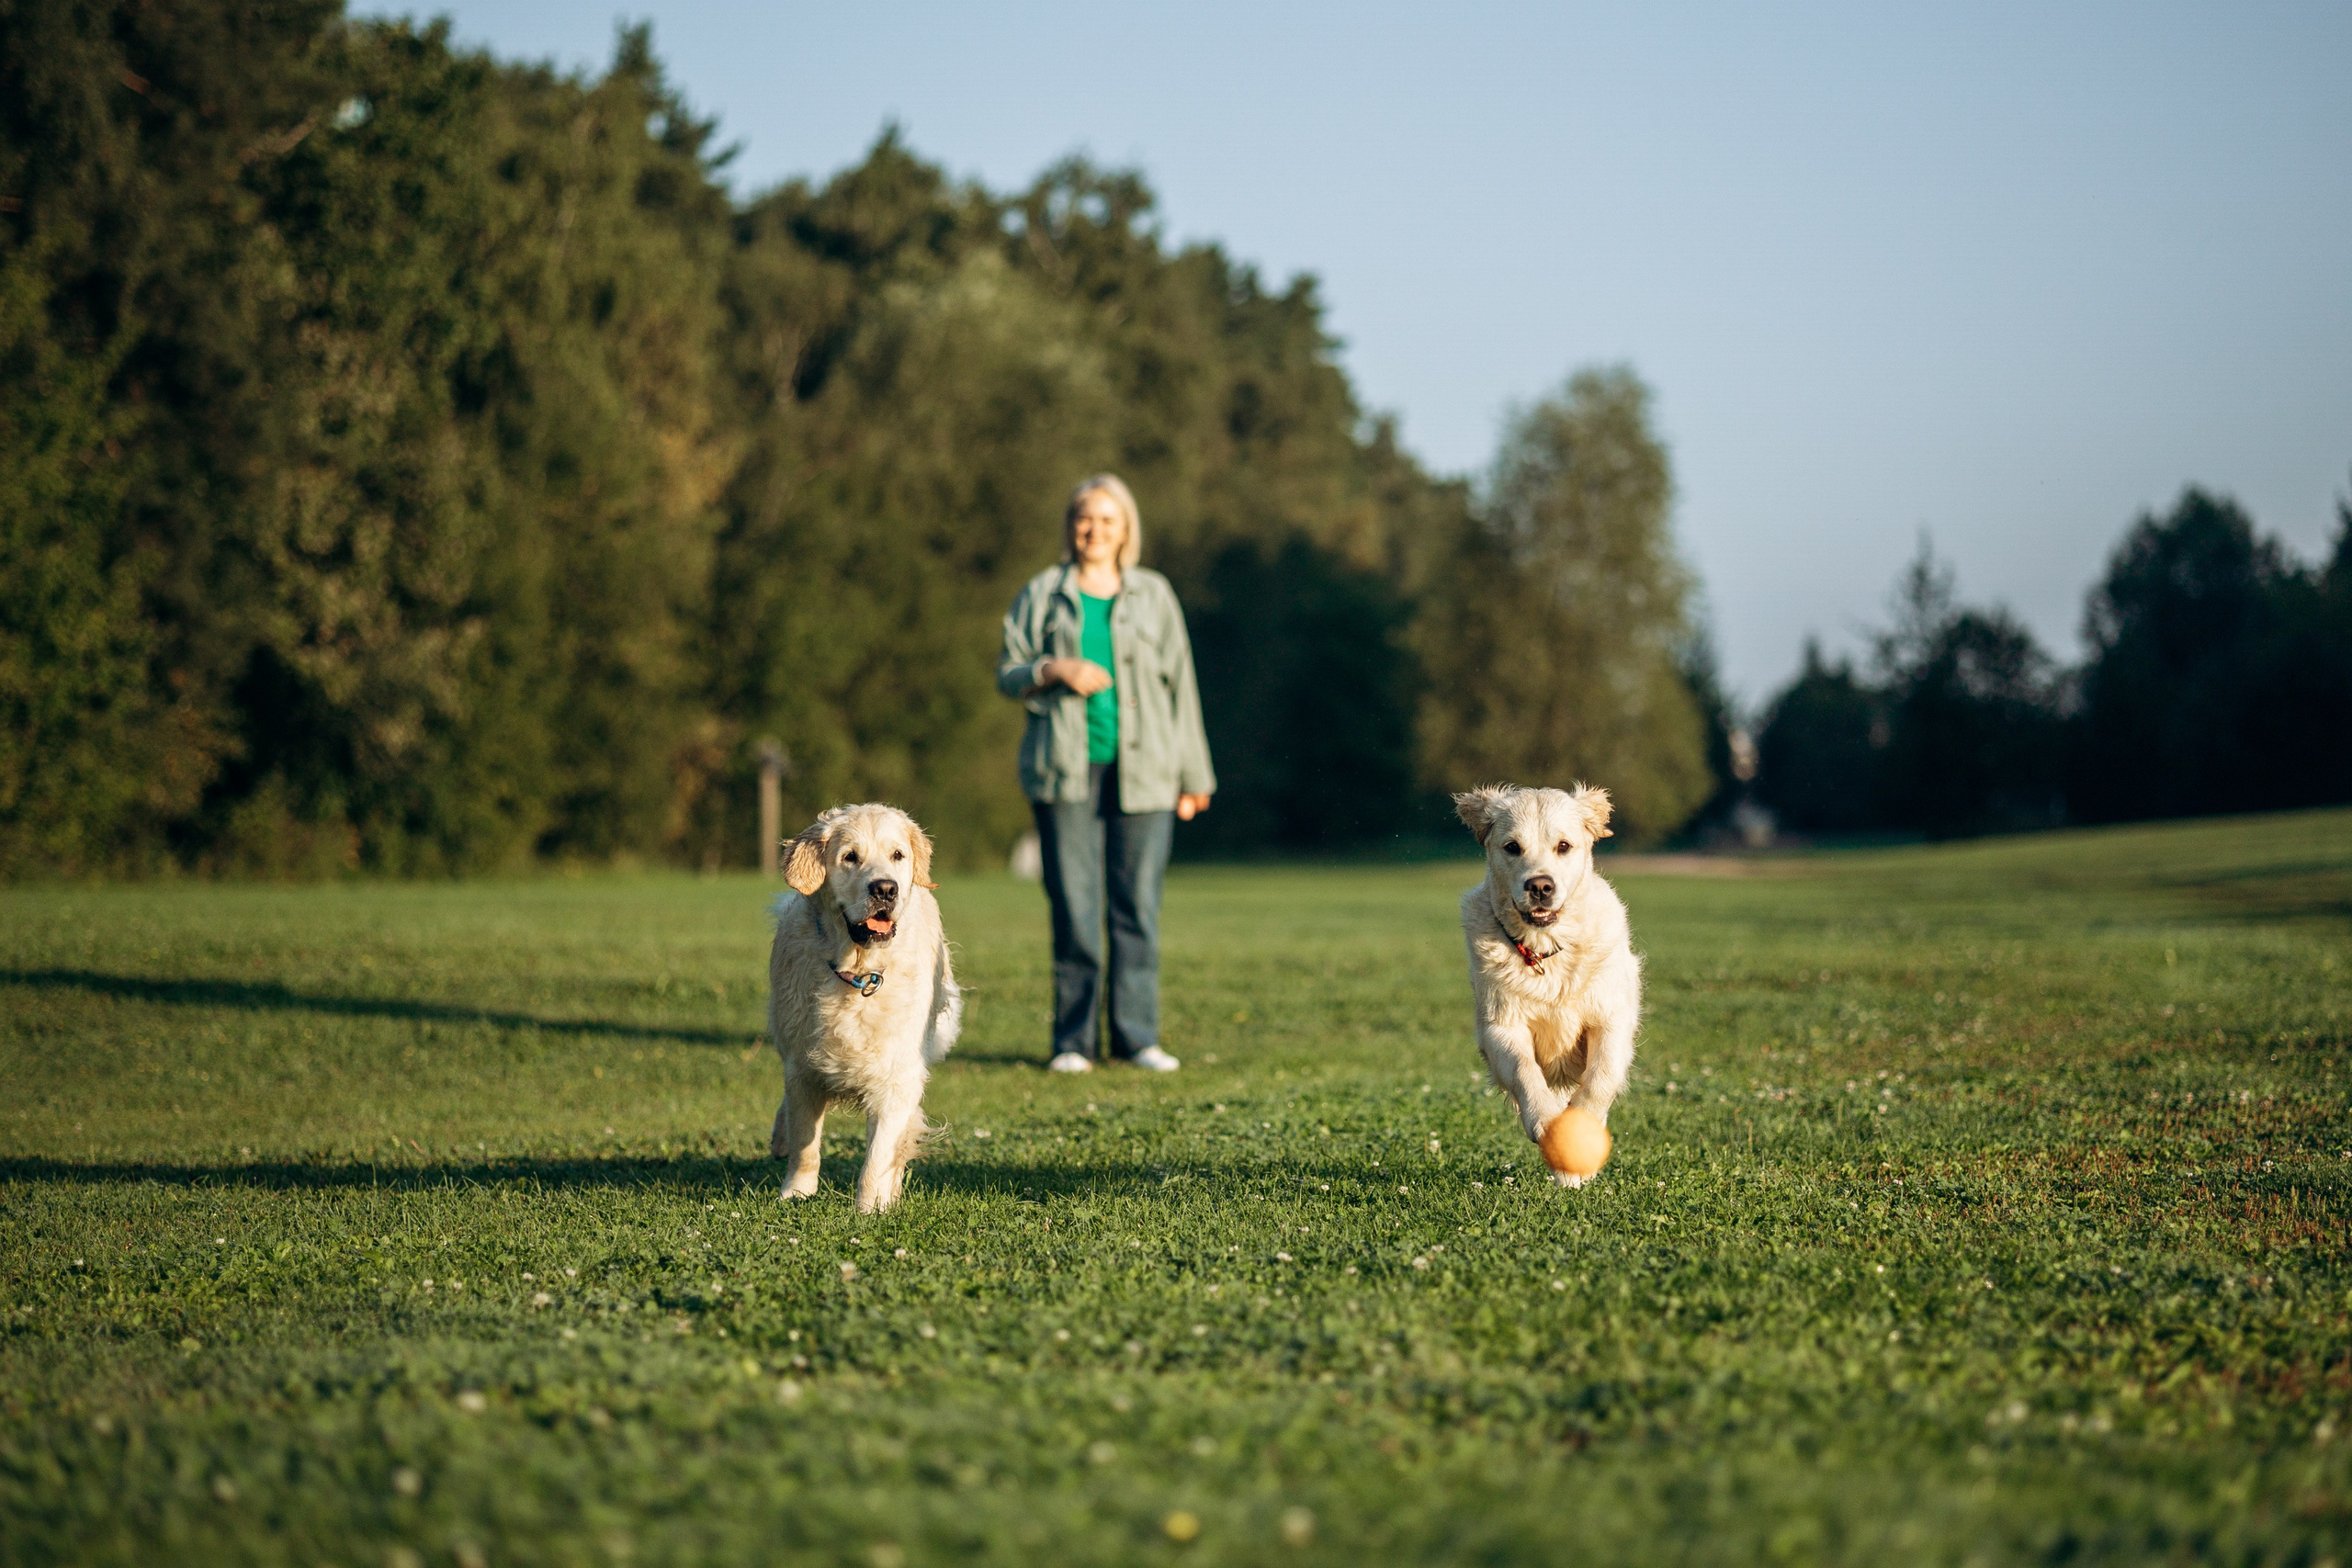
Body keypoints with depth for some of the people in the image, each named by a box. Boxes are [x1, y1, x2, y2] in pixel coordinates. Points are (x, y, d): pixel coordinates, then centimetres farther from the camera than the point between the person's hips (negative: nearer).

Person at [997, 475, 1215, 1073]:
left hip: (1142, 771, 1)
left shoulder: (1153, 596, 12)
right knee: (1073, 907, -3)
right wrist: (1053, 670, -10)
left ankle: (1137, 1035, 5)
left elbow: (1180, 686, 12)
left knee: (1138, 905, -2)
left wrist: (1193, 775, 8)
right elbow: (1008, 676, 11)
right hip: (1066, 772, -1)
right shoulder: (1041, 595, 10)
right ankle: (1073, 1040, 2)